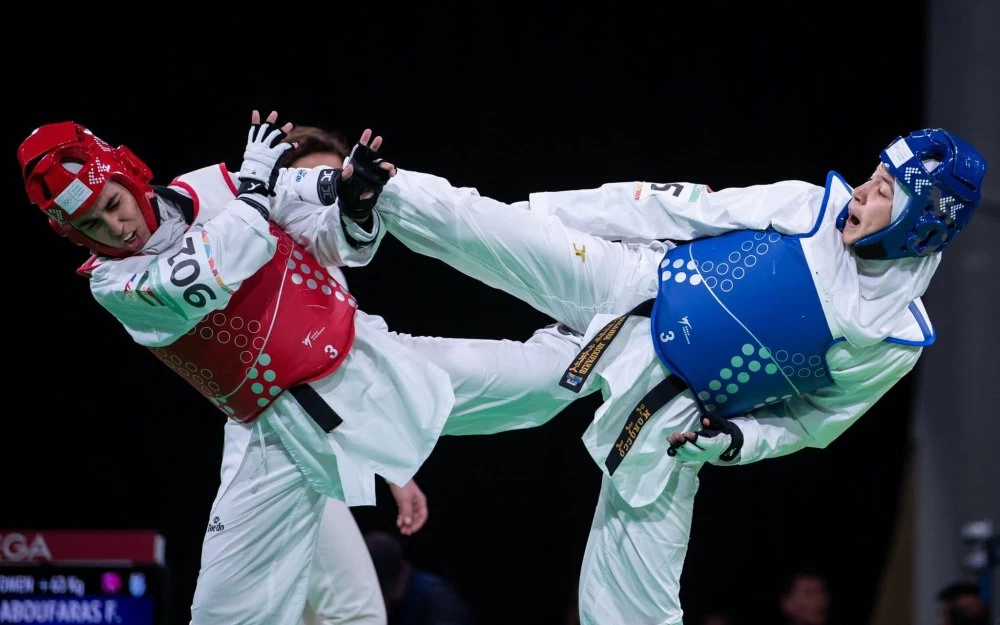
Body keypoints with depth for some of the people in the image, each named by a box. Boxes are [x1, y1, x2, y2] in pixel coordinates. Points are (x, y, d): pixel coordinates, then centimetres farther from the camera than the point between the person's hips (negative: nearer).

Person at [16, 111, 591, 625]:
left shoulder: (216, 188, -5)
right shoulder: (111, 283, -8)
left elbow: (339, 244, 0)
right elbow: (196, 289, -30)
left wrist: (355, 208, -23)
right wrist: (255, 187, -28)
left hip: (364, 361, 1)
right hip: (282, 436, -1)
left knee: (542, 377, 2)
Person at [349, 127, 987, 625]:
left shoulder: (893, 340, -11)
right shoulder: (810, 206, -9)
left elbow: (807, 420, 2)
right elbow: (687, 211, -2)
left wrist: (734, 439, -16)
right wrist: (547, 213, -2)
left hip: (673, 412, -2)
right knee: (477, 223, -11)